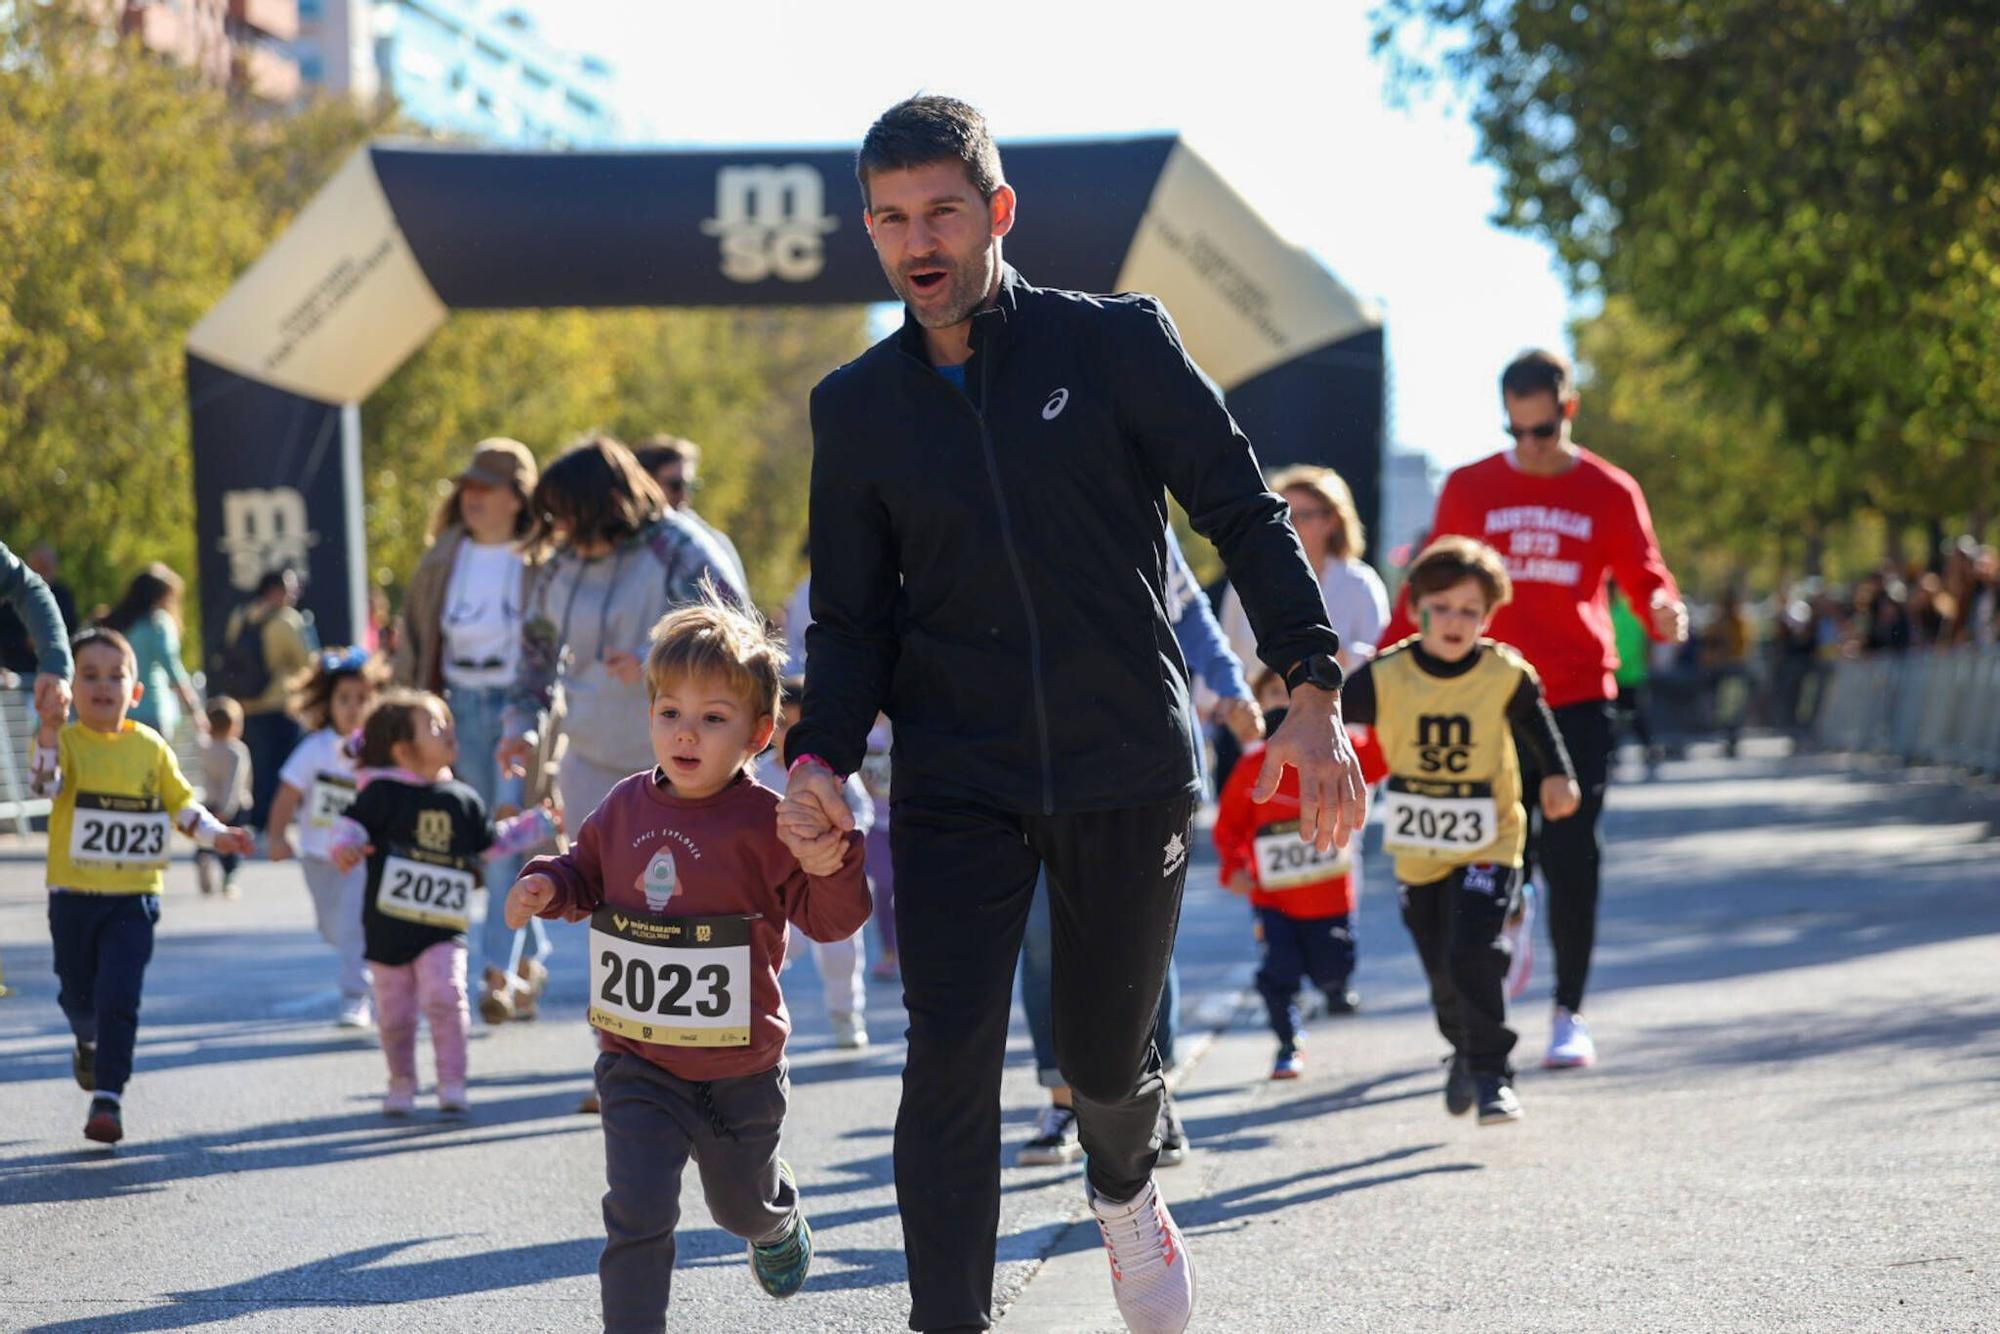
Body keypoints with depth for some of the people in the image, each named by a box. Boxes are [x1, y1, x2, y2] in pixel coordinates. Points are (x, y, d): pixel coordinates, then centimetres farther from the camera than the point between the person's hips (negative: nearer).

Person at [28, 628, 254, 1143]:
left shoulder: (150, 747, 2)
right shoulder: (66, 741, -7)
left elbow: (181, 803, 13)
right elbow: (46, 785, -28)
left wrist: (218, 835, -1)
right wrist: (49, 732, -44)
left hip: (133, 896, 0)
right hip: (74, 894, 0)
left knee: (119, 998, -10)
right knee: (78, 994, 15)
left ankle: (108, 1097, -7)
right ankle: (88, 1044, 48)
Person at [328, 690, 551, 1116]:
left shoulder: (463, 801, 8)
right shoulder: (383, 793, -6)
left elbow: (490, 842, 22)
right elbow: (349, 826, -9)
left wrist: (537, 823, 23)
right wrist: (345, 849, -30)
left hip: (442, 929, 2)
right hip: (388, 927, -2)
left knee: (445, 997, -17)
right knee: (394, 1013, 7)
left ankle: (452, 1083, -8)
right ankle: (401, 1081, 28)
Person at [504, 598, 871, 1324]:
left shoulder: (766, 821, -15)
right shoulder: (626, 807, -3)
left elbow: (828, 919, -13)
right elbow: (589, 874, 17)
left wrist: (830, 869, -33)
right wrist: (548, 886, -3)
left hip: (739, 1070, -1)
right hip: (639, 1068, 1)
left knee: (743, 1202, 24)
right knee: (637, 1212, -13)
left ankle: (778, 1226, 60)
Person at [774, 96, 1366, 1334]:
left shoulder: (1117, 341, -4)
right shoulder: (857, 407, 4)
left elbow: (1245, 513, -2)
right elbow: (853, 615, 9)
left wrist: (1314, 692, -13)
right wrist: (821, 755, -9)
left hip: (1131, 773, -1)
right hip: (957, 789, 1)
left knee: (1106, 1055, 11)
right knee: (951, 1060, -14)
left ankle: (1126, 1190, 46)